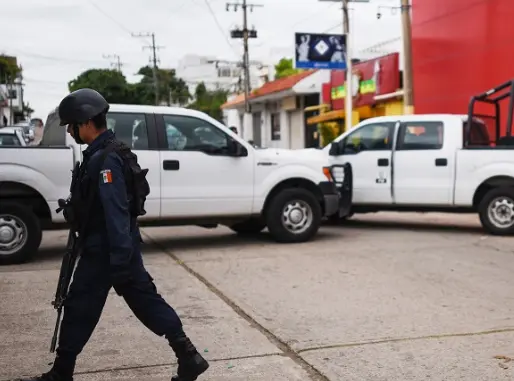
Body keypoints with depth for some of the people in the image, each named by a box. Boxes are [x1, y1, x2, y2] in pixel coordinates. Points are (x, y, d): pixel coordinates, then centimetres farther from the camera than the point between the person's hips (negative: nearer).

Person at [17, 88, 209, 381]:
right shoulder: (105, 153, 13)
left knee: (80, 309, 3)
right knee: (145, 299, 10)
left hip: (106, 250, -10)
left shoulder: (104, 160, -20)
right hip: (121, 247, 10)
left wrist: (119, 263, -25)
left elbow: (116, 214, -24)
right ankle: (189, 357, 10)